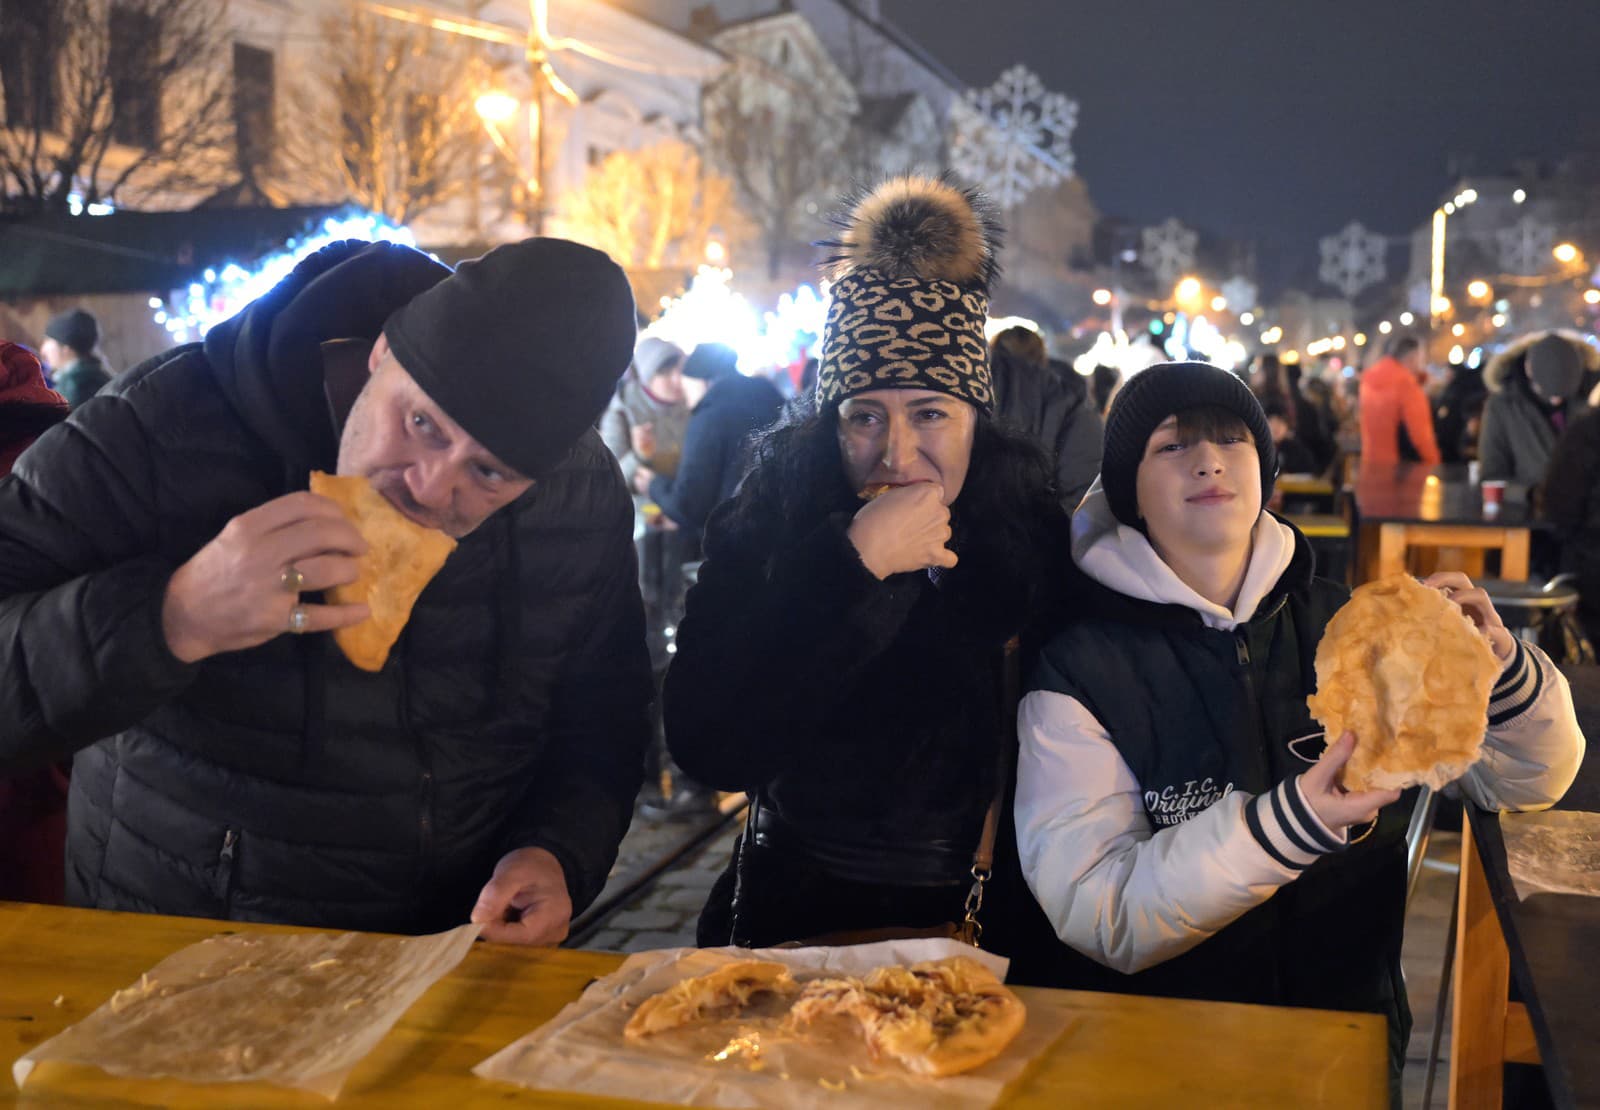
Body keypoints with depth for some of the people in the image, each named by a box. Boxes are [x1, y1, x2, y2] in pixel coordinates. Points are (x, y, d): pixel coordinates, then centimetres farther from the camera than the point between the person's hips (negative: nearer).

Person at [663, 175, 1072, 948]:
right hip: (788, 915, -1)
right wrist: (852, 565, -22)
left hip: (968, 918, 2)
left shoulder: (1031, 532, -4)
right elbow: (706, 748, -21)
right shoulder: (765, 528, -9)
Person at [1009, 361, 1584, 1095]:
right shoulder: (1079, 671, -10)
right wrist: (1283, 828, -31)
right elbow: (1093, 915, -19)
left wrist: (1500, 668, -14)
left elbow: (1525, 781, 7)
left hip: (1345, 1035, 1)